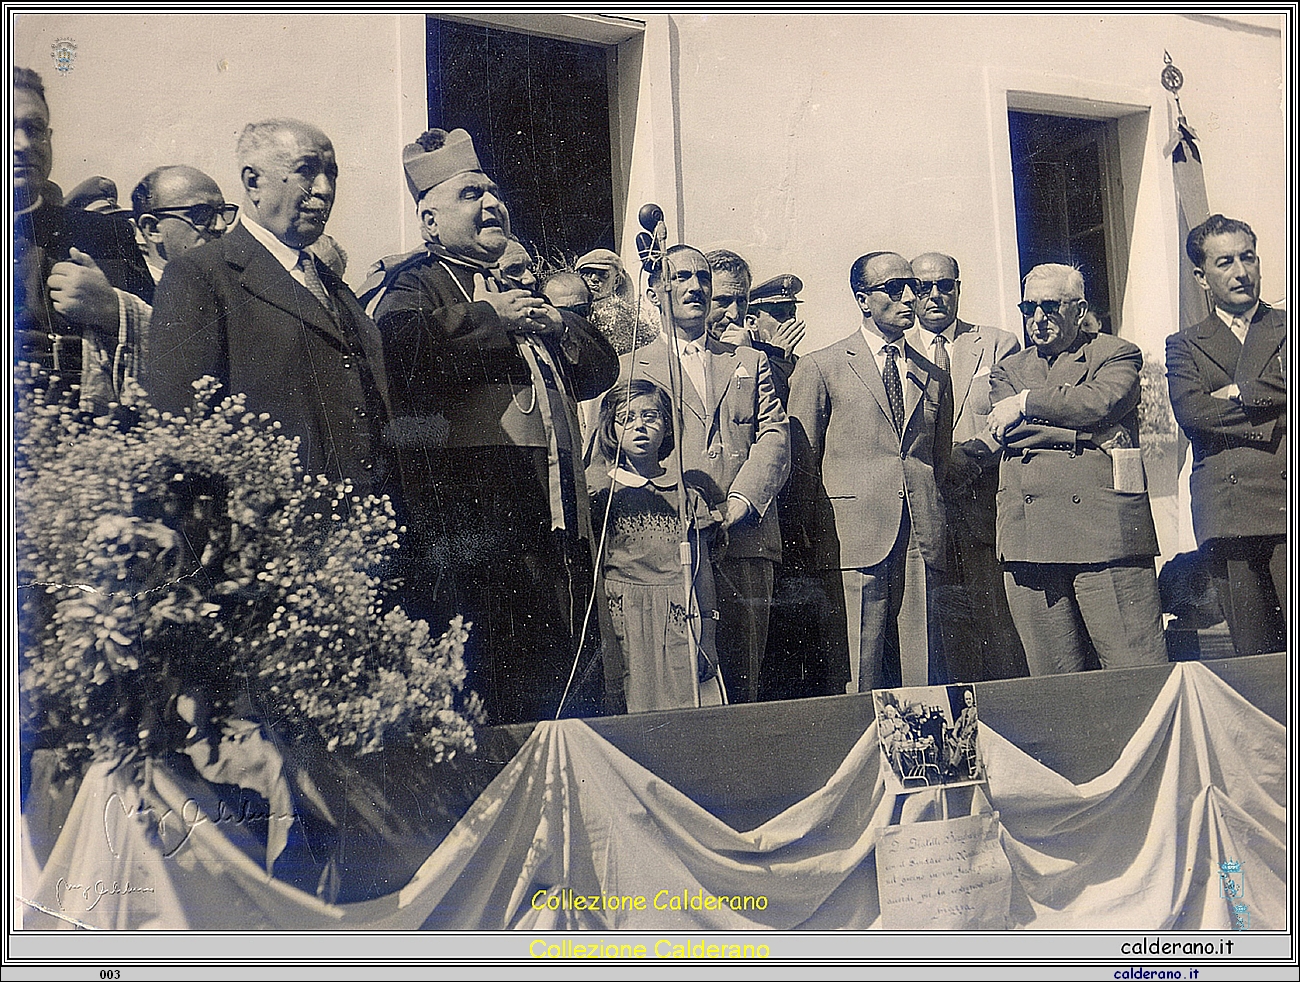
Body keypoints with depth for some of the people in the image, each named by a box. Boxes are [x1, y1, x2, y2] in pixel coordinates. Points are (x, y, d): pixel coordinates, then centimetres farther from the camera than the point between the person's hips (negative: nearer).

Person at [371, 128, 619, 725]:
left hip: (555, 540, 8)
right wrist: (487, 318, -11)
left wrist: (558, 326, 5)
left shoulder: (517, 298, 25)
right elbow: (399, 350, -23)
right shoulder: (416, 284, 1)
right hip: (475, 546, -8)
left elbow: (599, 371, 24)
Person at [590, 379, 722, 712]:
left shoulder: (687, 495, 11)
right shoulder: (602, 494, 5)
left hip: (678, 621, 2)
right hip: (622, 619, -2)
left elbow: (702, 571, 12)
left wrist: (707, 642, 8)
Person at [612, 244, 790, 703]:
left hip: (746, 541, 2)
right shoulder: (630, 368, 14)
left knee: (743, 679, 2)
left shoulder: (750, 363, 22)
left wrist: (739, 502, -10)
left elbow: (773, 437, 9)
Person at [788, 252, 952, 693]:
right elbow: (802, 462, 3)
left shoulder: (934, 377, 18)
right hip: (854, 539, -4)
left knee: (923, 674, 4)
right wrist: (817, 537, 0)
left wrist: (931, 520, 13)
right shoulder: (819, 367, 5)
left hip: (920, 541, 4)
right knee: (860, 671, -1)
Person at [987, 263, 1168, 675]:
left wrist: (1026, 403, 0)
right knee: (1051, 682, 6)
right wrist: (1082, 430, -5)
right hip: (1029, 538, 3)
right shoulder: (1009, 369, 22)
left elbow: (1101, 402, -10)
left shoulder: (1118, 355, 13)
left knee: (1136, 674, -5)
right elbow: (1003, 431, 3)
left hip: (1106, 532, -3)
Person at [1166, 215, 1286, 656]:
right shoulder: (1184, 345, 17)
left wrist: (1238, 393, -1)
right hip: (1228, 511, 1)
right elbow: (1190, 411, -2)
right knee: (1252, 653, 1)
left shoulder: (1288, 327, 17)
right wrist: (1272, 423, -6)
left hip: (1288, 503, 0)